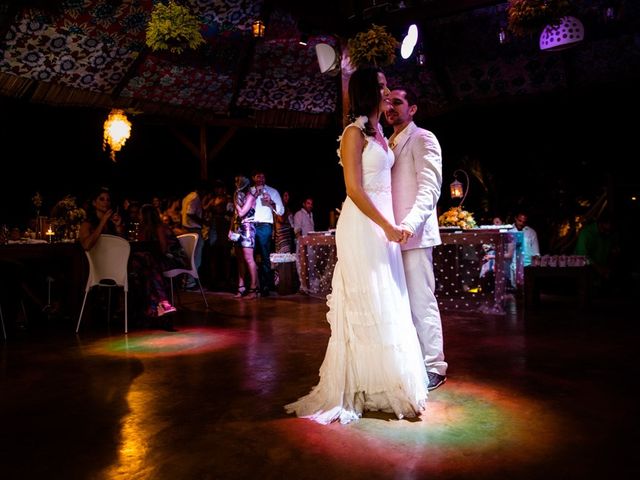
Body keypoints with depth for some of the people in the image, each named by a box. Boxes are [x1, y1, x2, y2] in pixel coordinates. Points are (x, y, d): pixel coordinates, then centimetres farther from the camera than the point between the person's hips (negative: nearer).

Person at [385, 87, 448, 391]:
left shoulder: (423, 139, 1)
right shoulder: (388, 144, 23)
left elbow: (430, 187, -11)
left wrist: (410, 224, -25)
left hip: (413, 235, -7)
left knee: (421, 302, -5)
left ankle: (433, 367, 6)